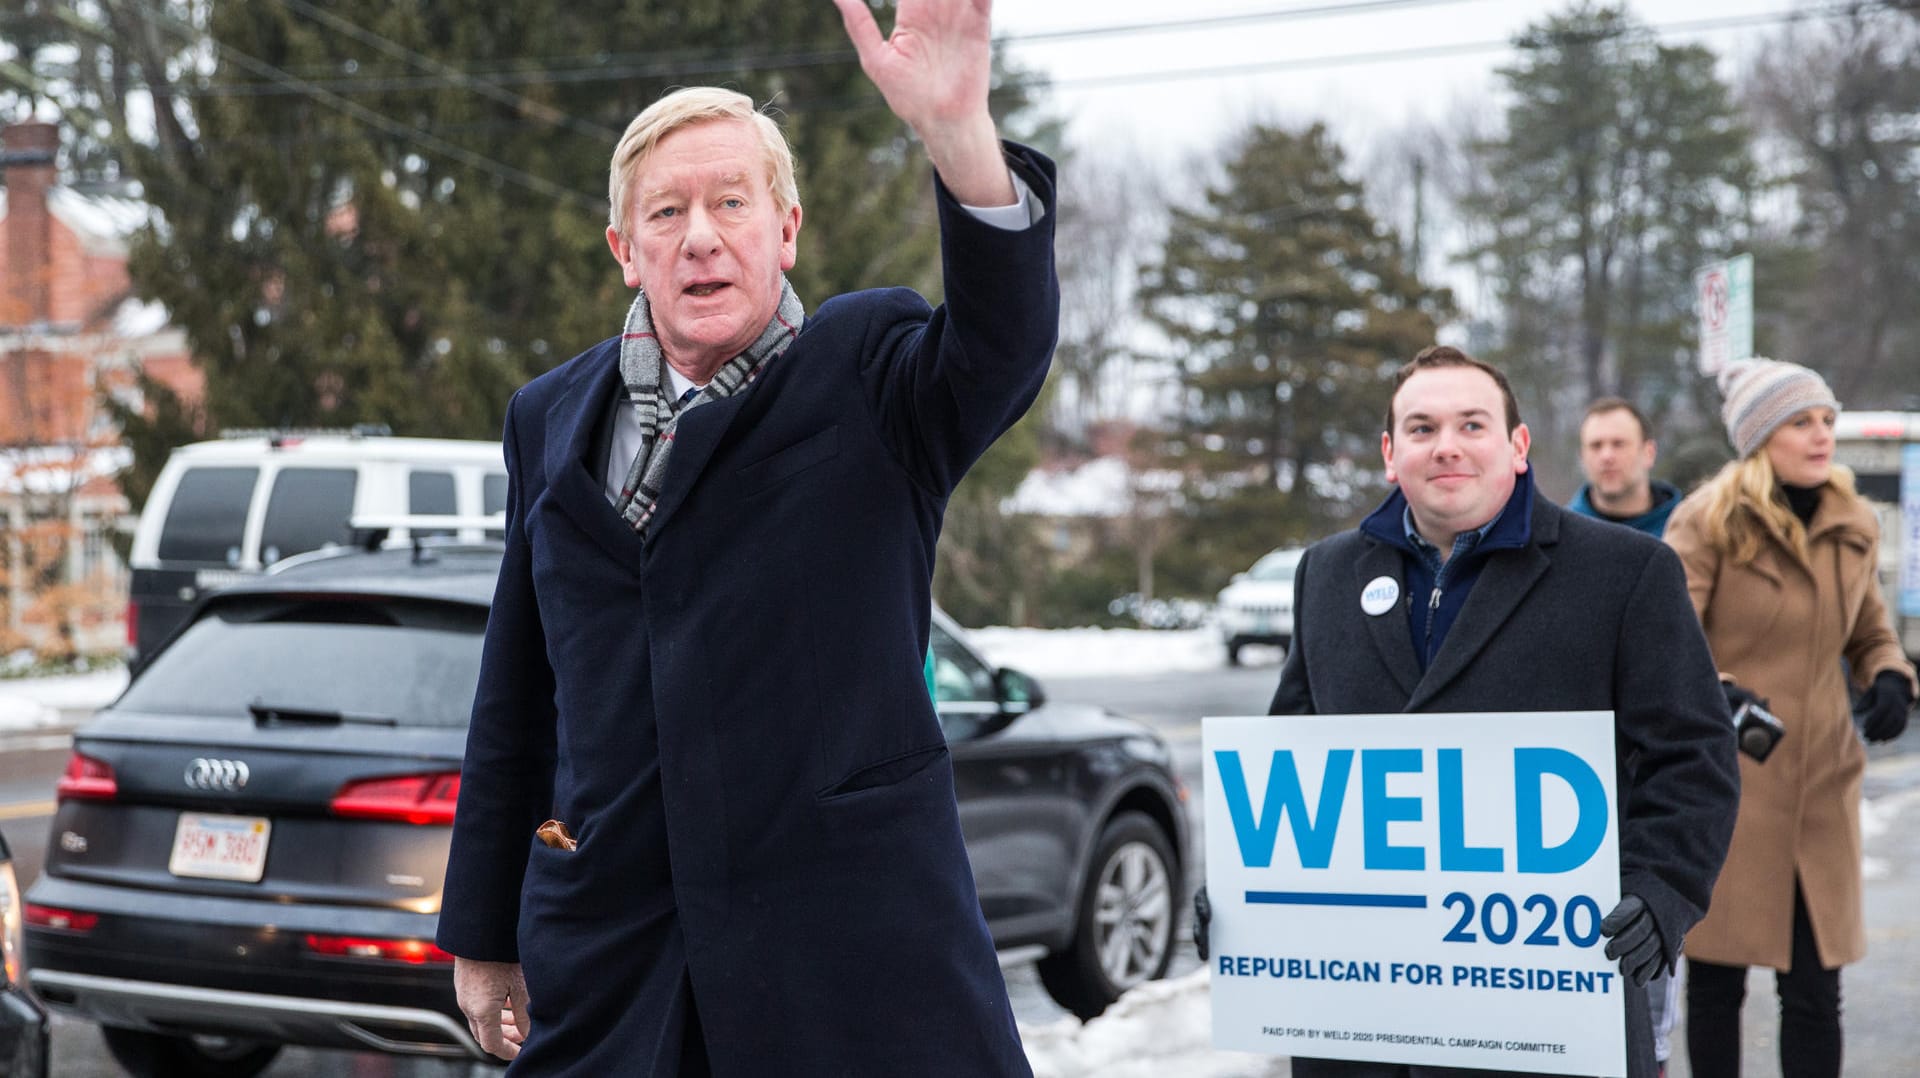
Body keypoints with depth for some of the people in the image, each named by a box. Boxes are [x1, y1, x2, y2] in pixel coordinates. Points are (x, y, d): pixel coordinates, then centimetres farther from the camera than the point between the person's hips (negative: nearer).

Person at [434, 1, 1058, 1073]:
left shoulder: (869, 372, 1)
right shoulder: (552, 420, 13)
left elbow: (1005, 342, -22)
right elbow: (516, 702, 16)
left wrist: (962, 134, -40)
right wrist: (484, 935, 17)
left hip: (853, 950, -3)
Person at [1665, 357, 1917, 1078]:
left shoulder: (1851, 527, 8)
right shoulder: (1708, 522, -8)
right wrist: (1714, 695, -36)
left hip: (1821, 779, 4)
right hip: (1725, 779, -4)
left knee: (1815, 992, 2)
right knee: (1717, 982, 4)